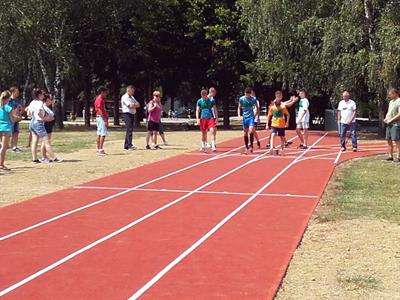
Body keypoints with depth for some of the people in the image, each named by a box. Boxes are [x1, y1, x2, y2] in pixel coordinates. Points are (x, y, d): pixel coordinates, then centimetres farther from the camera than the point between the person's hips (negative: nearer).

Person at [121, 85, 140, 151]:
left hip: (132, 114, 9)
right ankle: (130, 145, -20)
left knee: (130, 130, 9)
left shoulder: (132, 97, 20)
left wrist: (133, 105, -7)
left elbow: (138, 105, 13)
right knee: (129, 130, -15)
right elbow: (130, 106, -18)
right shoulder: (124, 97, -7)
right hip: (127, 114, -9)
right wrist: (135, 104, 1)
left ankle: (126, 145, 14)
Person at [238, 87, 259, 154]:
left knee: (251, 131, -20)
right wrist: (239, 114, -4)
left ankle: (251, 145, -11)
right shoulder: (241, 99, -1)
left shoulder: (253, 99, -4)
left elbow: (257, 107, 10)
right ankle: (246, 147, 17)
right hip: (245, 117, 2)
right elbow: (239, 107, 9)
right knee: (245, 133, 7)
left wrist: (256, 114, 2)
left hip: (251, 117, -2)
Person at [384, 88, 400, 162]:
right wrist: (386, 118, 8)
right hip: (389, 124, 9)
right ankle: (390, 156, 13)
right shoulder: (391, 102, 19)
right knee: (389, 140, 8)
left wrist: (391, 120, -15)